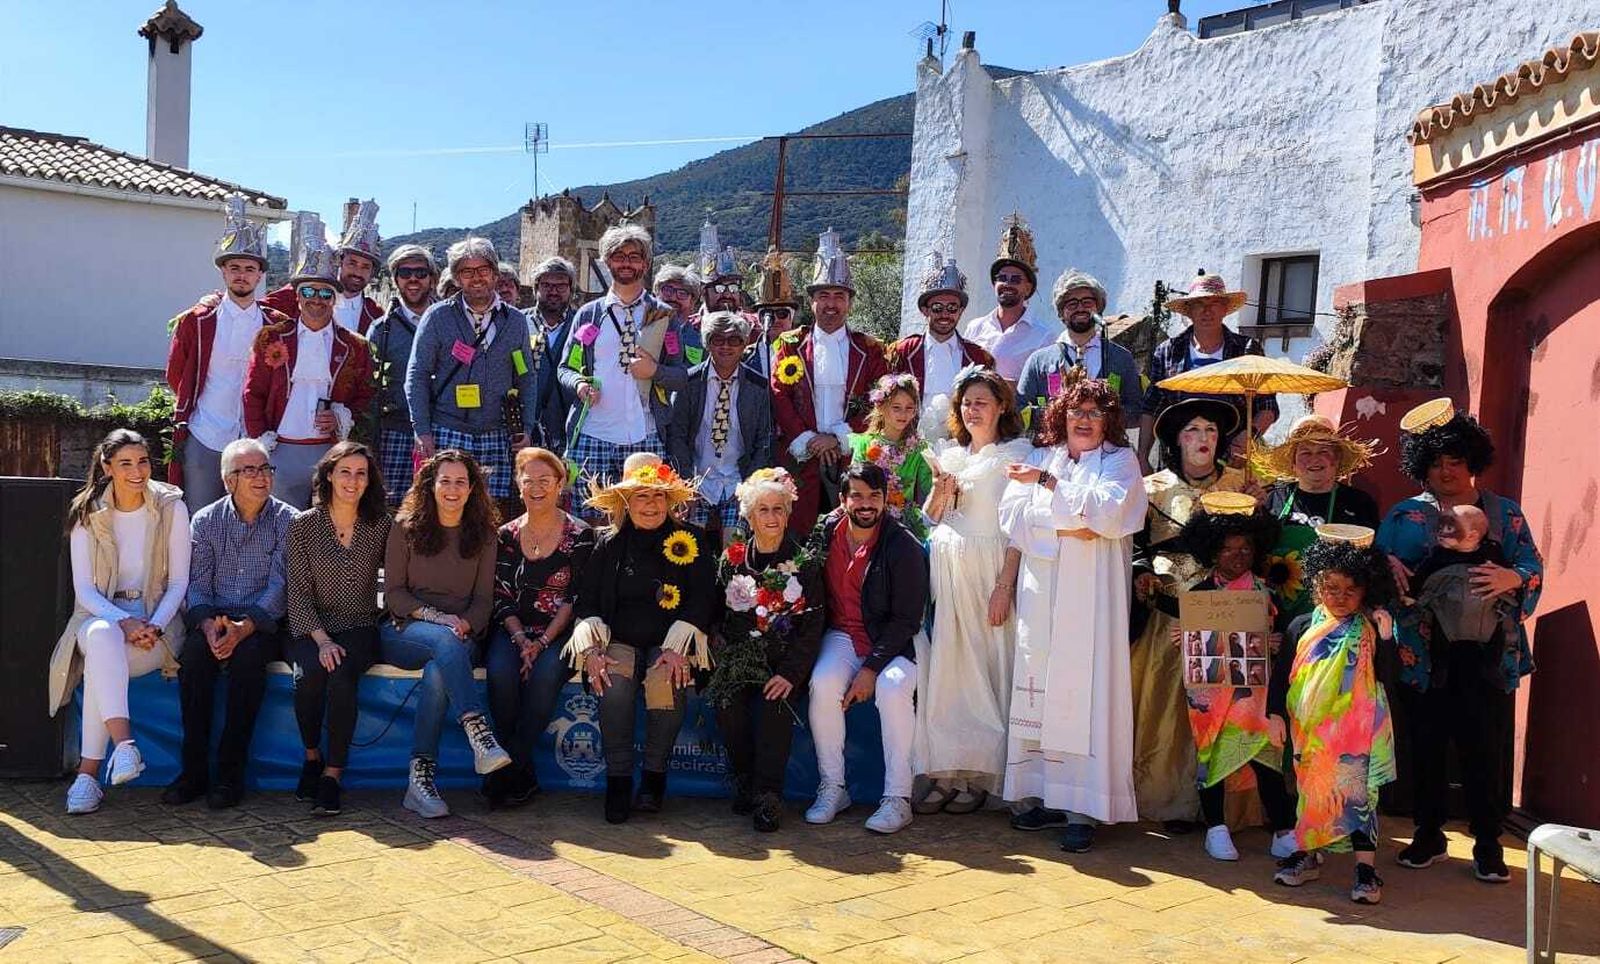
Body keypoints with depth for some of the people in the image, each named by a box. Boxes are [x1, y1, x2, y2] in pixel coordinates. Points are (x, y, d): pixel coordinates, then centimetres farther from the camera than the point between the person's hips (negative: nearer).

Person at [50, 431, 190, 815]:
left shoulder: (171, 507, 0)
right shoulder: (87, 513, 2)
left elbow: (179, 582, 1)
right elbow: (84, 588, -2)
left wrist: (153, 626, -15)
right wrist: (123, 622, -20)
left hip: (157, 620, -1)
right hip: (99, 614, 1)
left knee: (102, 663, -32)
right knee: (103, 637, -36)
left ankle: (88, 771, -30)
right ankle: (125, 745, -47)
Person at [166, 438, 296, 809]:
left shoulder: (288, 521, 0)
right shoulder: (205, 521, 9)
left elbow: (279, 587, -9)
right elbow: (197, 585, 3)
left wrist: (244, 628, -24)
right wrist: (208, 625, -18)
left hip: (264, 623, -2)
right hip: (213, 620, 2)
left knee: (248, 655, -33)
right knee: (194, 652, -29)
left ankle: (231, 772, -25)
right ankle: (194, 769, -22)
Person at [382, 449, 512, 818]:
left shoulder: (483, 535, 12)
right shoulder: (405, 527, 6)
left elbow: (483, 599, 9)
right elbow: (393, 592, 1)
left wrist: (466, 624, -13)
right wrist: (436, 617, -15)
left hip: (459, 636, 1)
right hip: (403, 632, -1)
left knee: (438, 672, -35)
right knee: (446, 641, -37)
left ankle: (421, 776, -35)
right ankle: (479, 734, -50)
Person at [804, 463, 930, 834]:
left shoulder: (904, 547, -13)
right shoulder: (824, 535, -1)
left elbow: (906, 619, -13)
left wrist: (871, 668, -20)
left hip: (893, 640, -3)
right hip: (843, 634, 3)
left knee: (893, 688, -32)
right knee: (823, 682, -27)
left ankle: (897, 797, -19)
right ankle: (832, 788, -12)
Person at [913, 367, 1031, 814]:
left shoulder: (1016, 453, -1)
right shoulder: (949, 454, 17)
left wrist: (1004, 586, -16)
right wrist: (940, 492, -3)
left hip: (989, 568, -5)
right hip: (944, 566, 5)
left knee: (984, 667, -2)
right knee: (943, 667, 2)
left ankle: (980, 776, 7)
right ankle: (946, 773, 7)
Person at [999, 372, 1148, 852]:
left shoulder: (1120, 461, 8)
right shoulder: (1040, 458, 17)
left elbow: (1108, 512, -11)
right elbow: (1012, 515, 4)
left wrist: (1047, 484, -9)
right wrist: (1064, 527, -10)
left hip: (1092, 592, -3)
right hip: (1042, 591, 4)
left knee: (1085, 687, -8)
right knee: (1039, 688, 2)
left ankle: (1083, 808, -5)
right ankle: (1048, 796, 10)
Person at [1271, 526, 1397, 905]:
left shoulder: (1370, 632, -2)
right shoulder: (1303, 628, 3)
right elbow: (1282, 676, 6)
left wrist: (1386, 637, -21)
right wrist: (1276, 714, 0)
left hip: (1355, 731, -3)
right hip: (1309, 732, 3)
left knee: (1356, 790, -4)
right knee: (1309, 789, 12)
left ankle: (1366, 867, 1)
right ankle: (1307, 854, 27)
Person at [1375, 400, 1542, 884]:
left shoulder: (1504, 512, 10)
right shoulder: (1403, 515, 10)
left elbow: (1534, 568, 2)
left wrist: (1512, 578, -20)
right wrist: (1388, 566, -18)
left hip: (1488, 656, 0)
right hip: (1424, 655, 0)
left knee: (1486, 749, 1)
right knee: (1427, 747, 6)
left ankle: (1488, 844, 13)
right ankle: (1428, 834, 20)